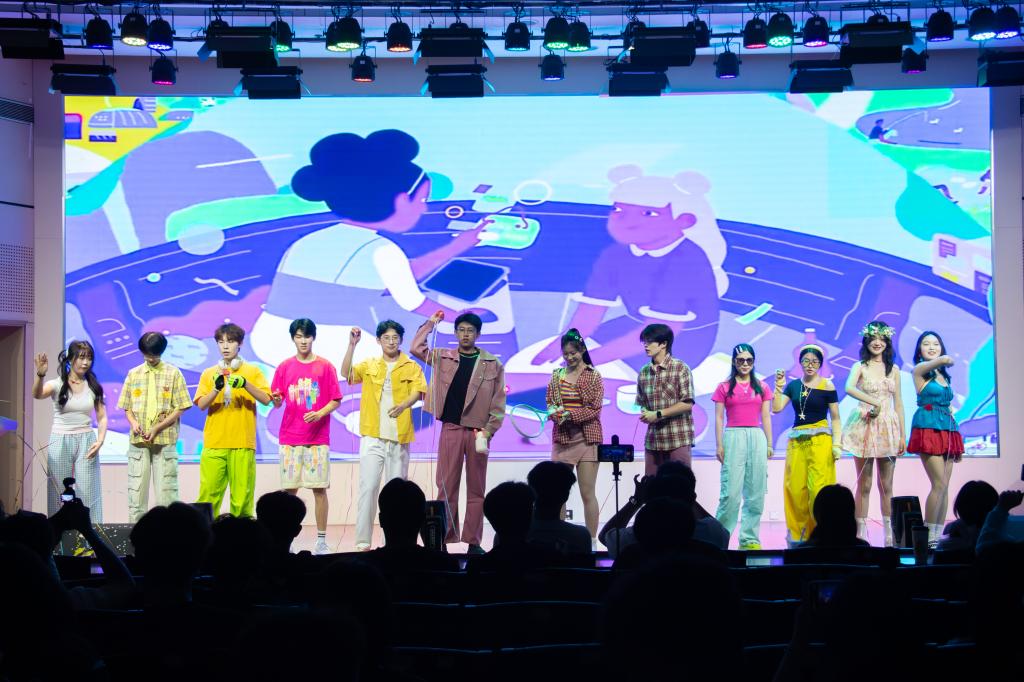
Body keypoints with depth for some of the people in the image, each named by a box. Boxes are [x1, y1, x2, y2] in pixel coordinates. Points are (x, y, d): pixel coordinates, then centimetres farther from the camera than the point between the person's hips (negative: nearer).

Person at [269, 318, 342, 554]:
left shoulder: (325, 367, 3)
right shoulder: (284, 367, 8)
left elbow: (336, 400, 2)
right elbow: (277, 402, 9)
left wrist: (320, 414, -15)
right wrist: (276, 399, -14)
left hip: (318, 438, -2)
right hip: (289, 437, 2)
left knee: (319, 489, -2)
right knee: (289, 489, 2)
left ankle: (321, 541, 3)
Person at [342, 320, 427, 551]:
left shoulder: (412, 367, 7)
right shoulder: (369, 365, 10)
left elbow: (418, 391, -7)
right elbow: (346, 373, -5)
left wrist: (403, 405, -27)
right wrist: (352, 345, -16)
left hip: (399, 437, 0)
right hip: (372, 436, 0)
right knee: (368, 487, -7)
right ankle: (362, 541, -6)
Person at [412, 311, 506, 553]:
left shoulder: (493, 365, 4)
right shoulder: (443, 358, 9)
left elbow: (498, 403, 2)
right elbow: (417, 348, 1)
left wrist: (488, 431, -7)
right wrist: (431, 323, 2)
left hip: (478, 431, -1)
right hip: (450, 429, 1)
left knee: (476, 488, 4)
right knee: (446, 486, -1)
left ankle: (473, 541, 8)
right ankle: (444, 539, 3)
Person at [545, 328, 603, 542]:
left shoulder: (593, 376, -1)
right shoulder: (557, 375, 10)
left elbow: (595, 408, -6)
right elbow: (549, 402, 9)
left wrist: (570, 415, -18)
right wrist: (554, 412, -14)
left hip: (587, 439, -3)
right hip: (561, 439, 3)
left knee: (588, 494, -2)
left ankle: (591, 541, 3)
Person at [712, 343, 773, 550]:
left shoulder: (762, 388, 13)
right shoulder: (724, 388, 6)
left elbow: (766, 418, 13)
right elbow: (719, 418, 4)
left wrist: (769, 444, 7)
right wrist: (719, 445, -3)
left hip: (757, 438, 3)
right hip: (733, 437, -3)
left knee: (755, 492, 3)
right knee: (731, 491, -9)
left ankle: (749, 538, 8)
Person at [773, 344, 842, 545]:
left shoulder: (827, 386, 1)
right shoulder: (793, 385, 10)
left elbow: (835, 418, 2)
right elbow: (776, 408, 1)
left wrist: (837, 443, -6)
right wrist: (779, 386, -7)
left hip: (820, 440, -3)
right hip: (796, 440, 4)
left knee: (818, 488, -9)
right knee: (795, 488, 1)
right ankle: (797, 534, 12)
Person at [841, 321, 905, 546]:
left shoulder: (893, 369, 12)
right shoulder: (860, 367, 2)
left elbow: (898, 403, 12)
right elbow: (849, 388, -20)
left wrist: (903, 435, 7)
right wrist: (874, 402, -27)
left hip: (888, 428, 3)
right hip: (864, 426, -3)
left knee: (886, 485, 4)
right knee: (864, 484, 0)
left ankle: (888, 533, 10)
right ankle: (861, 532, 3)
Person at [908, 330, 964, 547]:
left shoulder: (943, 375, 19)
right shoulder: (920, 370, -2)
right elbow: (943, 359, -25)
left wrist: (957, 440, 19)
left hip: (947, 430, 7)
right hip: (928, 428, -7)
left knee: (944, 486, 4)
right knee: (940, 484, -14)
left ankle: (938, 535, 7)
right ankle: (928, 536, -9)